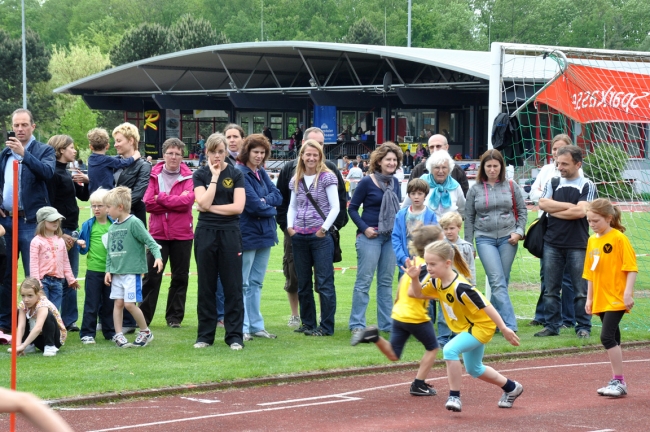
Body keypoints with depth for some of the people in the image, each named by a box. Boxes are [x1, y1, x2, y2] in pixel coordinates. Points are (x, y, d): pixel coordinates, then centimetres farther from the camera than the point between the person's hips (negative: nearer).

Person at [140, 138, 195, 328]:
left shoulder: (188, 177, 1)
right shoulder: (154, 175, 2)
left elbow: (187, 200, -15)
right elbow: (148, 203, -9)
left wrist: (161, 198, -11)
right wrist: (175, 202, -11)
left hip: (182, 234, 0)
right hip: (158, 233, 0)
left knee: (180, 277, 7)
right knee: (151, 276, -3)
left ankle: (174, 317, 17)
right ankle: (143, 317, 1)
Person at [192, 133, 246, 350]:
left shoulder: (236, 174, 2)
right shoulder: (200, 175, 4)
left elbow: (238, 207, -9)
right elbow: (203, 203, -12)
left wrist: (211, 207, -10)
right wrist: (214, 177, -10)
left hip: (230, 234, -1)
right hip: (205, 233, 1)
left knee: (232, 286, 0)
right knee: (206, 286, 6)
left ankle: (235, 336, 4)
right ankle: (205, 335, 13)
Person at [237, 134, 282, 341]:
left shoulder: (261, 173, 11)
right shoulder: (240, 174, -15)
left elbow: (277, 196, 4)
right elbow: (253, 204, -20)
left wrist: (264, 201, -15)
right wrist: (270, 209, -3)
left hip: (265, 233, 8)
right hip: (247, 234, -8)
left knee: (256, 283, 13)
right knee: (243, 284, 0)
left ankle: (256, 325, 19)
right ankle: (242, 328, 3)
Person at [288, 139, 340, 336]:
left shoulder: (327, 177, -4)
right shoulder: (296, 180, 11)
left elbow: (335, 207, -7)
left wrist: (324, 228, -12)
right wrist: (290, 226, 4)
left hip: (321, 237, -6)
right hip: (299, 237, 6)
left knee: (324, 283, -5)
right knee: (303, 283, 11)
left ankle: (327, 326, -1)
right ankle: (307, 323, 20)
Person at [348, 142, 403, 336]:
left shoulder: (395, 182, 9)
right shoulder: (367, 182, -8)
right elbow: (352, 208, -4)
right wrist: (364, 228, -13)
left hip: (390, 237, 6)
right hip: (370, 237, -6)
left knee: (386, 281, 10)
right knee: (364, 280, -4)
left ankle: (387, 323, 16)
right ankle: (357, 325, -1)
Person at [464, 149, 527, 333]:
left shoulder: (511, 186, 6)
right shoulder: (475, 189, 6)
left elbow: (522, 211, 12)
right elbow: (469, 218, 11)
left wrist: (519, 231, -2)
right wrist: (468, 244, 8)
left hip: (508, 238, 1)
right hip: (485, 239, -1)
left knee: (502, 282, 4)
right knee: (497, 282, -12)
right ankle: (510, 324, -18)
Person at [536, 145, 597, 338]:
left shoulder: (587, 186, 0)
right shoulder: (553, 183, 11)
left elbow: (580, 211, -14)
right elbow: (543, 203, -4)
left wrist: (554, 210, -6)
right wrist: (569, 206, -9)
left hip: (578, 245, -3)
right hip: (552, 244, 4)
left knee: (581, 291, 0)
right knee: (551, 289, 6)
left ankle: (583, 327, 6)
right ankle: (552, 326, 13)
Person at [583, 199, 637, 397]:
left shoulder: (619, 238, -11)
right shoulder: (592, 240, 10)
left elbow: (631, 268, -13)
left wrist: (628, 293, -20)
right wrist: (589, 298, 16)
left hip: (616, 299, -7)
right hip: (601, 299, 7)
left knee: (607, 337, -15)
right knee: (612, 339, 11)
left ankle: (619, 382, -8)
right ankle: (617, 381, 17)